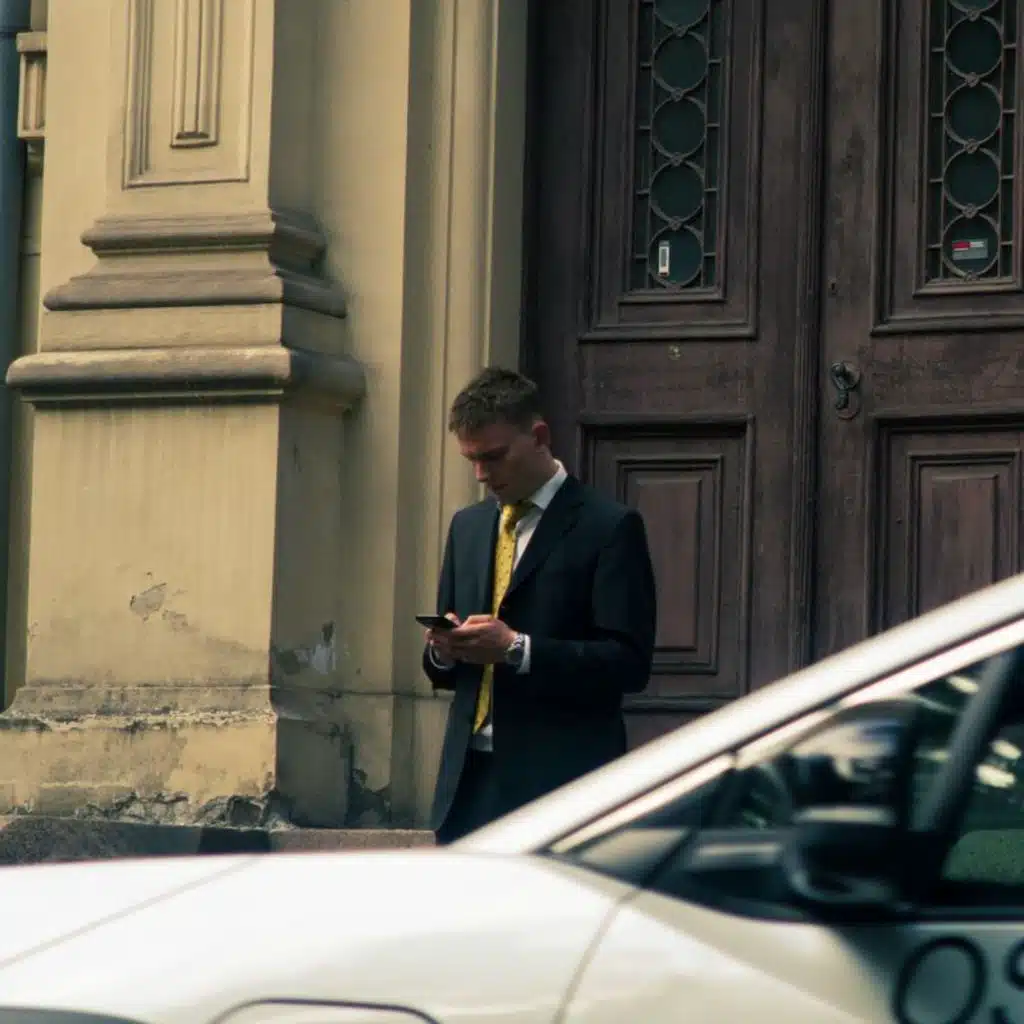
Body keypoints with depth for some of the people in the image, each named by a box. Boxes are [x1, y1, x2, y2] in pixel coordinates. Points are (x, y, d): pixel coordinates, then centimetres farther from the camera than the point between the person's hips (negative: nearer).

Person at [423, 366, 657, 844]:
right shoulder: (467, 526, 19)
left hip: (561, 780, -6)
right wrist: (443, 651, 0)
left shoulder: (609, 527, -3)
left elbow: (629, 662, -10)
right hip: (470, 782, 6)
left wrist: (518, 649, -18)